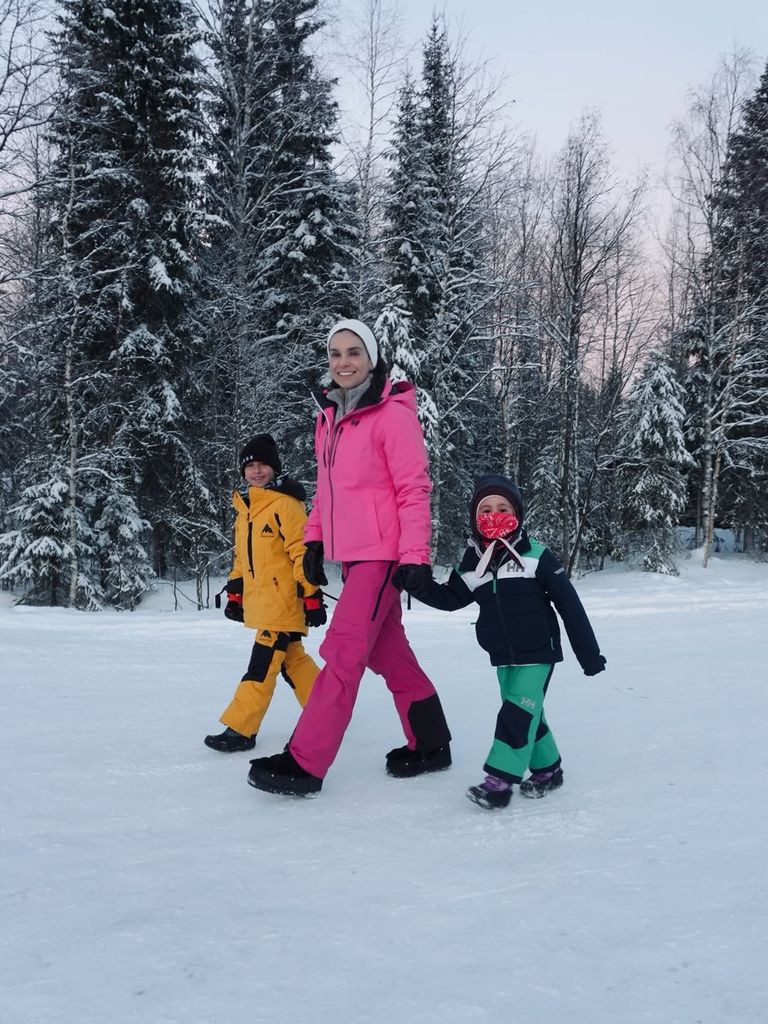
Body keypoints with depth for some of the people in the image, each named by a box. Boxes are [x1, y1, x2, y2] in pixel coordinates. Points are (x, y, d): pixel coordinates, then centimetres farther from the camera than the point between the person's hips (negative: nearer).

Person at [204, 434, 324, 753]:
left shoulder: (285, 503, -12)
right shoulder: (243, 508, 15)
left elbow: (302, 552, -15)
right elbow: (241, 556, 22)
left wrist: (311, 596, -18)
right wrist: (235, 594, 20)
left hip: (284, 599, -8)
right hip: (260, 601, 8)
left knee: (263, 664, -8)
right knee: (292, 658, 14)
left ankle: (240, 729, -4)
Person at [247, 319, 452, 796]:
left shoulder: (393, 413, -11)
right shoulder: (330, 416, 13)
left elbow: (414, 488, -14)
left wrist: (416, 556, -18)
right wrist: (315, 540, 16)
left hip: (382, 553, -8)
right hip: (350, 553, 8)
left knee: (343, 653, -10)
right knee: (388, 652, 14)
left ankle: (304, 762, -7)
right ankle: (430, 743, 27)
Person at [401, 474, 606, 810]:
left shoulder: (535, 555, -14)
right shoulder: (473, 560, 1)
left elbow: (569, 603, -9)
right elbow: (451, 597, 11)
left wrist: (589, 652, -7)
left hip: (538, 652, -5)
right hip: (502, 657, 6)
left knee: (518, 713, -12)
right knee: (527, 715, 14)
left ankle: (499, 780, -9)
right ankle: (547, 769, 30)